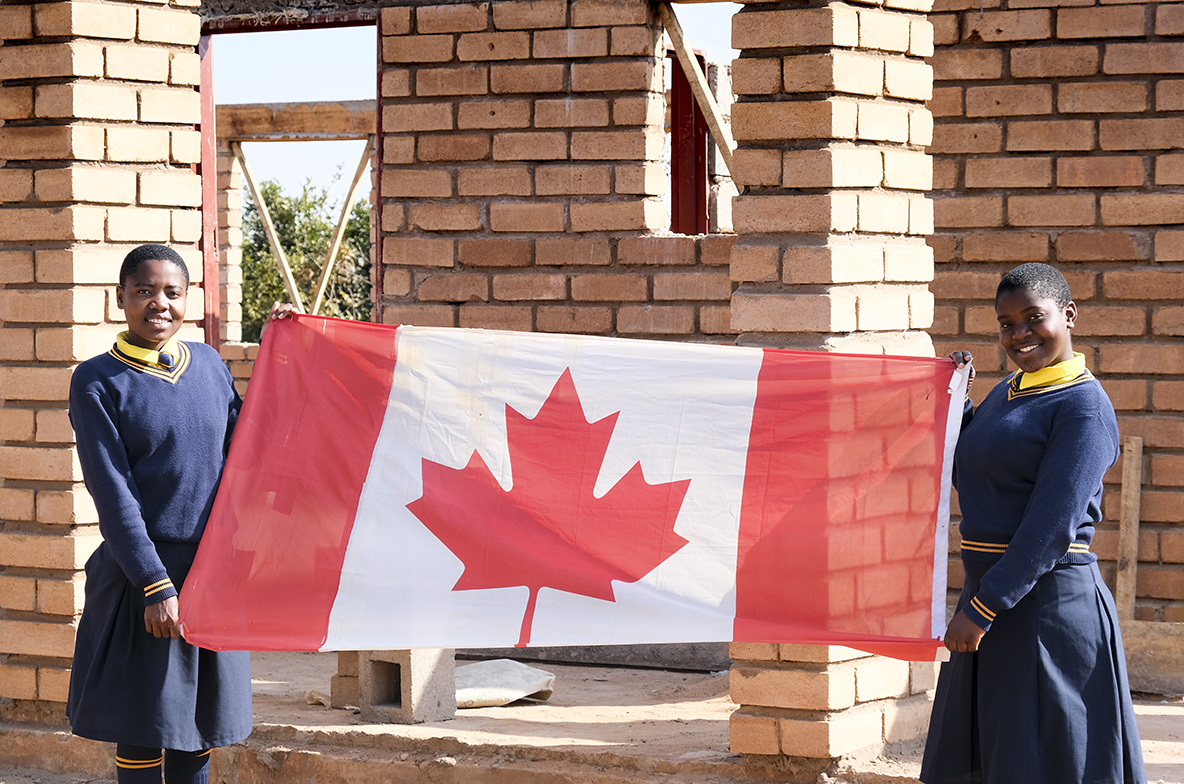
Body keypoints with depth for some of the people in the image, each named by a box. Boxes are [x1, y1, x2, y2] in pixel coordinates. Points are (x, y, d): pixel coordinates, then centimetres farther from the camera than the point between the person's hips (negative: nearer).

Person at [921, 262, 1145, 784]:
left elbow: (1051, 525, -21)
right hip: (992, 588, 9)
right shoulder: (1007, 393, 12)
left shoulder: (1083, 405, -14)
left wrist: (982, 606, -23)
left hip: (1047, 598, -9)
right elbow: (966, 475, 26)